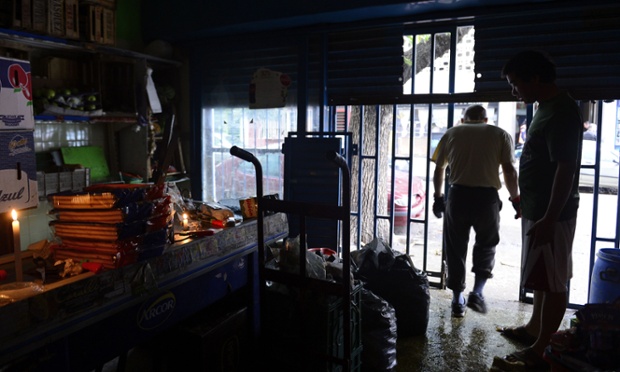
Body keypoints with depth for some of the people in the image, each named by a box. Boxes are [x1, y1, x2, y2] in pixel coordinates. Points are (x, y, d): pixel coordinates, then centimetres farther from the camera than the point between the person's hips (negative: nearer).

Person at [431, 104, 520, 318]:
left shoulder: (452, 133, 13)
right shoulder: (500, 134, 10)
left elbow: (439, 169, 13)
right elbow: (509, 170, -1)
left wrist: (438, 197, 23)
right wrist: (516, 199, 9)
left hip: (458, 195, 1)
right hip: (487, 197, 0)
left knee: (456, 248, 12)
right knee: (486, 245, 20)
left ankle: (458, 301, 18)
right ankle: (477, 293, 10)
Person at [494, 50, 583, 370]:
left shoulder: (561, 112, -19)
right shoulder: (547, 108, 12)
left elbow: (566, 169, -24)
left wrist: (549, 219, -26)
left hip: (552, 214, -10)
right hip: (537, 210, 10)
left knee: (553, 283, 1)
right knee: (544, 279, 21)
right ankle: (533, 328, 36)